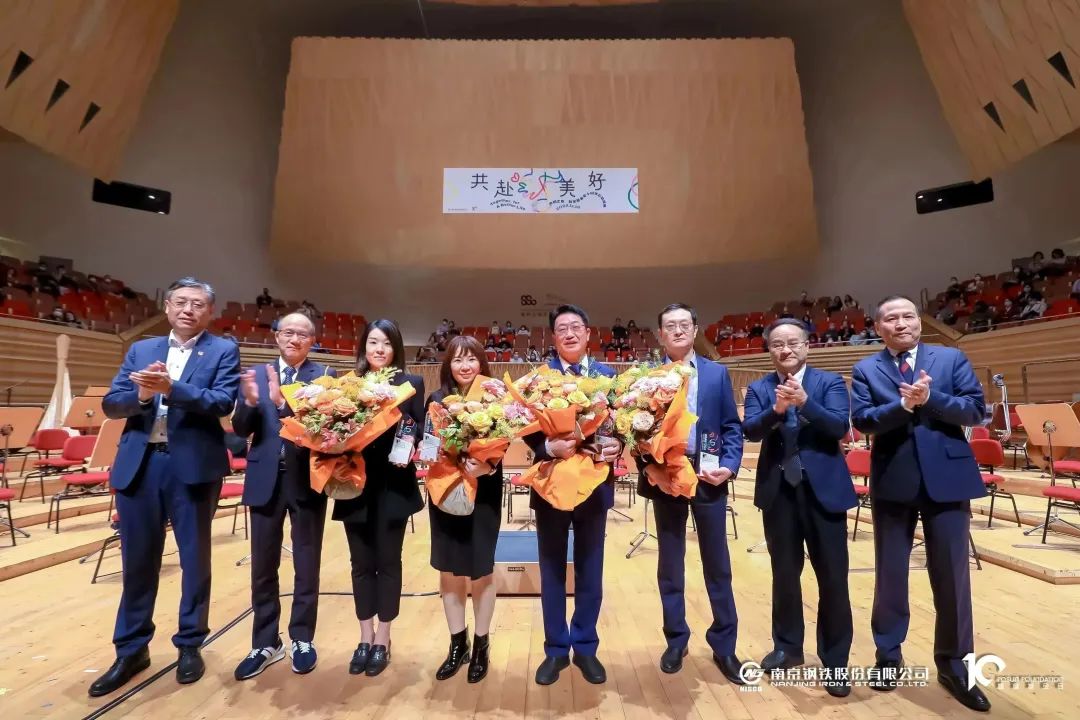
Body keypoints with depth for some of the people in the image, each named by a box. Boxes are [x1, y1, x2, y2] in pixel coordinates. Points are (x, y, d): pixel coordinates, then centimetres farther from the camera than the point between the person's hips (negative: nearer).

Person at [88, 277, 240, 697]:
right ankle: (131, 650, 31)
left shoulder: (223, 351, 0)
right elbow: (111, 404, 5)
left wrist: (171, 388, -27)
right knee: (137, 560, 14)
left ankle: (190, 645, 26)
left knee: (195, 559, 8)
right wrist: (141, 395, -16)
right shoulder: (140, 350, 12)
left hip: (192, 465, -3)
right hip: (138, 465, 4)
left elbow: (223, 402, -14)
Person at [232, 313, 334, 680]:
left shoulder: (324, 376, -5)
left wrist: (282, 402, -29)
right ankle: (265, 643, 31)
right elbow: (241, 429, 2)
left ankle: (302, 639, 29)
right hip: (266, 480, 3)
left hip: (307, 480, -3)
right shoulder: (255, 375, 6)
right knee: (263, 568, 14)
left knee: (306, 566, 11)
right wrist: (250, 402, -18)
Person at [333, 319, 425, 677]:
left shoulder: (411, 383, 1)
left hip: (393, 485, -2)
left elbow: (419, 428, -1)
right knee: (361, 563, 13)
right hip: (356, 484, 2)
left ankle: (382, 640, 25)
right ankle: (365, 637, 30)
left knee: (388, 561, 9)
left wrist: (410, 439, -21)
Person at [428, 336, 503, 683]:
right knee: (449, 571, 13)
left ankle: (481, 646, 30)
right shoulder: (436, 399, 1)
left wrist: (487, 466, -27)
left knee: (480, 570, 9)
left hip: (483, 494, -2)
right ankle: (458, 644, 33)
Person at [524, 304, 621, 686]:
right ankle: (556, 650, 33)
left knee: (590, 571, 16)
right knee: (552, 570, 14)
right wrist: (549, 446, -28)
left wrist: (616, 445, -22)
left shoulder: (608, 375, 2)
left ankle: (585, 647, 36)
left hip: (595, 483, 2)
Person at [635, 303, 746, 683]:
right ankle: (676, 641, 30)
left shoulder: (717, 373, 5)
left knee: (717, 565, 11)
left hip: (708, 478, 1)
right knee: (670, 565, 12)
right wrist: (646, 465, -14)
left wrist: (729, 466, -10)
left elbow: (732, 426, 3)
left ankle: (724, 647, 28)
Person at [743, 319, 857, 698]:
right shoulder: (758, 388, 4)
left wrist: (804, 402, -27)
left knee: (833, 578, 5)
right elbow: (750, 430, -10)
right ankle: (787, 646, 33)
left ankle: (835, 661, 22)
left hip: (823, 488, -1)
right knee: (784, 574, 14)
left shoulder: (830, 382, 1)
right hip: (778, 491, 2)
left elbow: (840, 427, -13)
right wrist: (776, 410, -27)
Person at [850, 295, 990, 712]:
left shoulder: (951, 359, 6)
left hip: (946, 478, 1)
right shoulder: (866, 370, 3)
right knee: (890, 573, 11)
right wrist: (904, 404, -22)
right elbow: (862, 420, -9)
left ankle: (953, 664, 28)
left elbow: (976, 410, -4)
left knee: (952, 575, 9)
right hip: (893, 482, 0)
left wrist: (930, 399, -18)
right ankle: (888, 656, 28)